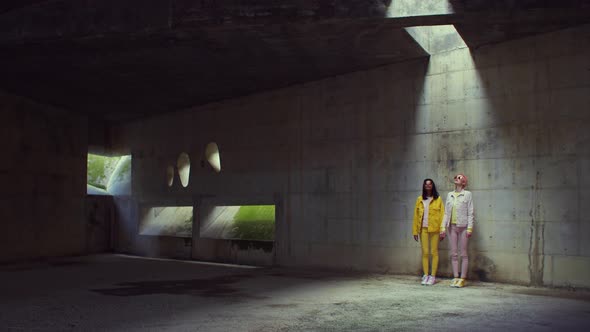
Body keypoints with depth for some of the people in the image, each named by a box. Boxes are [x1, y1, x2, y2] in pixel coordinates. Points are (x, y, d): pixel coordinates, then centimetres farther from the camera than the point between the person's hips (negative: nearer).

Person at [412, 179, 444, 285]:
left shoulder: (438, 199, 2)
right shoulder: (419, 200, 8)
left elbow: (442, 215, -1)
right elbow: (416, 215, 8)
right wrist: (415, 231, 4)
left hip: (434, 229, -2)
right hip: (423, 228, 2)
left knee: (434, 252, 2)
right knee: (425, 252, 4)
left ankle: (433, 276, 8)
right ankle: (426, 275, 11)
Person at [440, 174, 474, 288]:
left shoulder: (467, 194, -1)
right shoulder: (450, 195, 12)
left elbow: (470, 213, -4)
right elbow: (446, 213, 11)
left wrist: (469, 228, -11)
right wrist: (443, 228, 5)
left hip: (463, 226, -4)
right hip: (452, 226, 4)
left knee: (463, 254, 0)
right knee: (453, 254, 4)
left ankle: (462, 279, 3)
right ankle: (455, 277, 10)